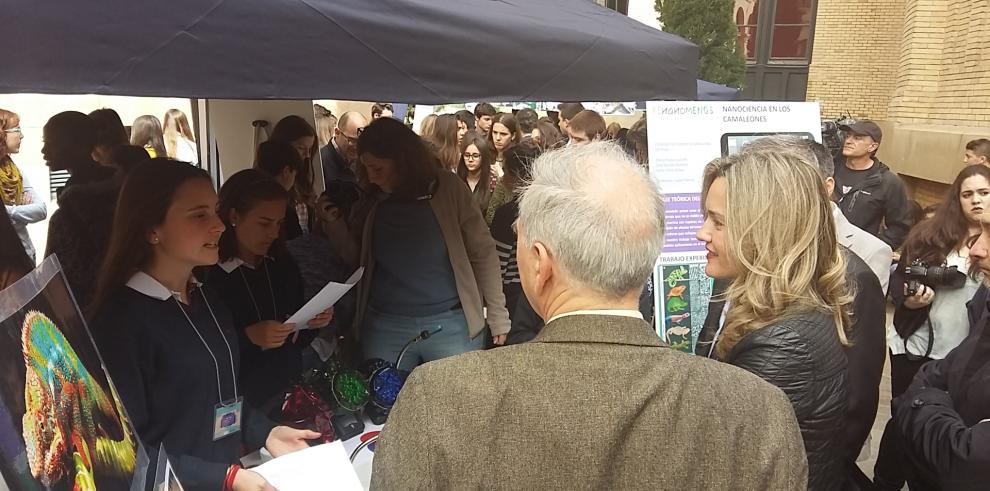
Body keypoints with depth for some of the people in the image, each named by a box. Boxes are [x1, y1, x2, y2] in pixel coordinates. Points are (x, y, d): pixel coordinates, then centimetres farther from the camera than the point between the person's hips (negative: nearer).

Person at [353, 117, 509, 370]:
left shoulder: (448, 189, -8)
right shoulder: (371, 202, 2)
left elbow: (483, 254, -5)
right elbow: (357, 263, 13)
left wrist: (497, 316, -4)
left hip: (451, 324, -2)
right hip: (384, 327, 3)